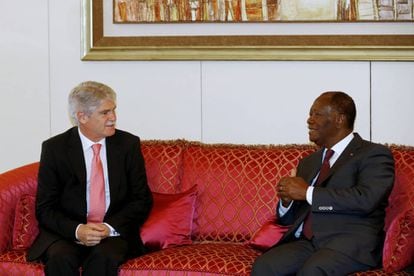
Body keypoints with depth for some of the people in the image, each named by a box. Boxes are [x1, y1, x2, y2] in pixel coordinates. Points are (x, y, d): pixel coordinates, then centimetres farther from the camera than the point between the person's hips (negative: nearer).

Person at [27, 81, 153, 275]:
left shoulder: (128, 144, 3)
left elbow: (142, 200, 5)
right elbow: (45, 209, -1)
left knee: (105, 256, -33)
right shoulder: (54, 148, -1)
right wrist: (77, 230, -20)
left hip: (114, 232, 1)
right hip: (67, 231, 0)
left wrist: (110, 227, -13)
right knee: (60, 257, -33)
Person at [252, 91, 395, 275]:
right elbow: (288, 218, 30)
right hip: (307, 243, 6)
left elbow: (365, 200, -16)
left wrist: (308, 192, -10)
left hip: (352, 242, -6)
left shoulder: (374, 155, 4)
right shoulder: (308, 162, 26)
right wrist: (286, 200, 5)